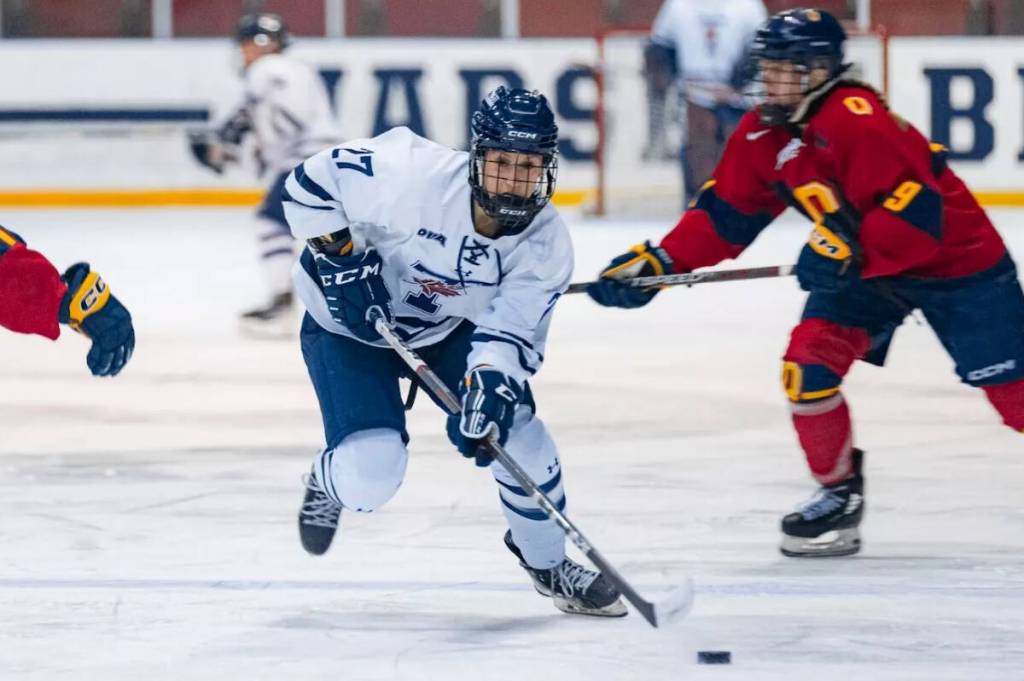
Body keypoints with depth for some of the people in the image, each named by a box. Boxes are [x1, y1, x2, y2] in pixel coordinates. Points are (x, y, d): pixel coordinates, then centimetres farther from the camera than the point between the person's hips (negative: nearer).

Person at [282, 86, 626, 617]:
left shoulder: (546, 245, -21)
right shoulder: (412, 175, -34)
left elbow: (510, 329, -24)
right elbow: (312, 181, -23)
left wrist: (491, 384, -43)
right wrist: (338, 257, -27)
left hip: (447, 330, 4)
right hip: (348, 321, -4)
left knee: (514, 430, -11)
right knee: (371, 474, -18)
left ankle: (546, 560, 17)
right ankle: (329, 485, 23)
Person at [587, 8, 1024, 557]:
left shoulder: (857, 122, -29)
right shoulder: (762, 135, -3)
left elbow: (917, 213, -34)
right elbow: (725, 214, 3)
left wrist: (849, 254, -39)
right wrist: (657, 263, -7)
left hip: (957, 256, -7)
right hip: (861, 266, 7)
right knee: (808, 365, -8)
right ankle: (840, 493, 8)